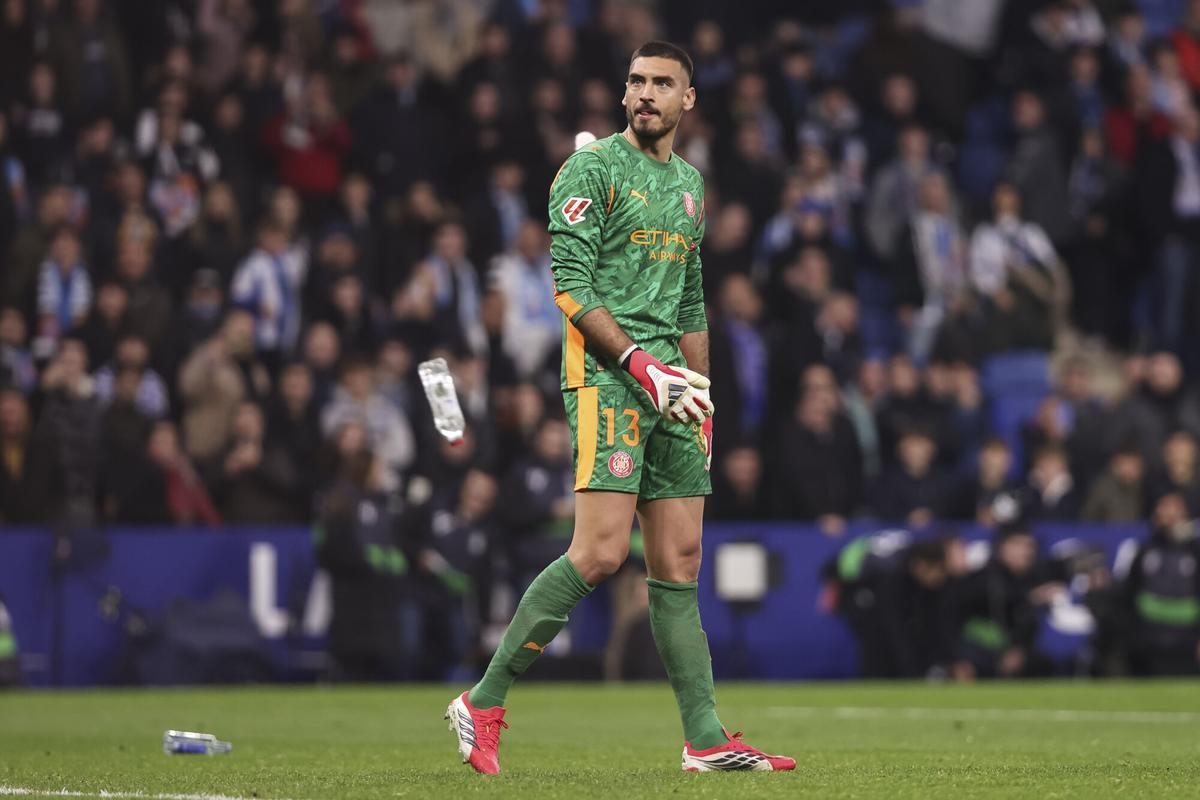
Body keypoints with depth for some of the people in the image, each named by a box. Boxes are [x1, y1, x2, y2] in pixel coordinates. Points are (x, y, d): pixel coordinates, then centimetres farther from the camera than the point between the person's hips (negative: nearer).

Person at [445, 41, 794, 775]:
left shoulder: (689, 183, 20)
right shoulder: (594, 168, -3)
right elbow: (570, 283, -11)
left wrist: (701, 395, 19)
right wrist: (639, 363, -18)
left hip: (669, 382, 7)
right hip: (605, 376, -7)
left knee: (679, 562, 5)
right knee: (601, 551, -16)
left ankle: (706, 737, 6)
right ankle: (484, 703, -9)